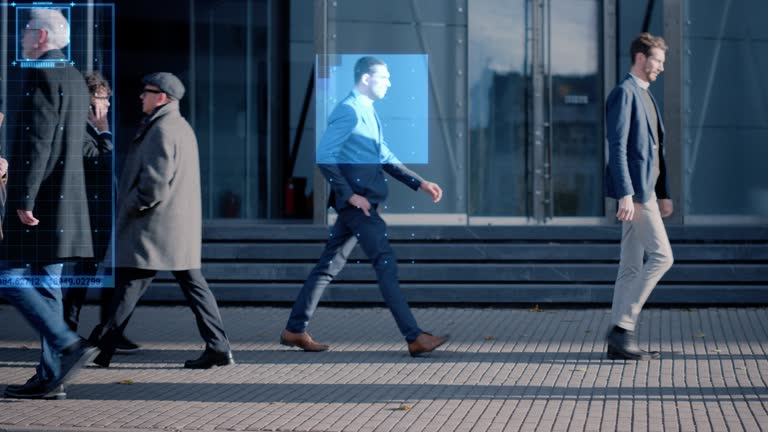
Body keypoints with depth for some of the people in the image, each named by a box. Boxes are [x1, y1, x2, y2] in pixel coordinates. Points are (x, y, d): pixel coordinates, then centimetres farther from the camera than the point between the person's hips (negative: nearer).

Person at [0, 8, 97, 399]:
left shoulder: (41, 75, -12)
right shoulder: (74, 78, 17)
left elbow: (36, 141, -20)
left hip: (40, 201, -9)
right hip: (65, 202, 9)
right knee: (45, 284, 10)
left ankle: (68, 345, -15)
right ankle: (49, 376, 10)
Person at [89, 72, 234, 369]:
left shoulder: (162, 130, -14)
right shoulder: (182, 127, 18)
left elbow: (156, 181, -22)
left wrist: (132, 206, -10)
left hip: (155, 228, -10)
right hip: (181, 227, 10)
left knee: (129, 286, -3)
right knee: (193, 284, 7)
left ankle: (99, 349, 4)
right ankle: (218, 347, 2)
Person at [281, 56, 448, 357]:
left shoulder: (368, 112, 18)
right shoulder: (348, 111, -13)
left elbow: (385, 158, 23)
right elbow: (324, 156, -20)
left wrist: (420, 183, 15)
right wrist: (350, 195, -20)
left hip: (361, 202, 10)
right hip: (356, 201, -10)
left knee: (329, 266, 12)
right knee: (386, 264, -9)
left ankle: (295, 330, 17)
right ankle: (414, 338, -8)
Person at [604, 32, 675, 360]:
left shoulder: (645, 96, 21)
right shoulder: (623, 93, -11)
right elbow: (617, 148, -18)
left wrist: (663, 194, 21)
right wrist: (626, 195, -24)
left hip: (645, 189, 10)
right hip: (633, 189, -10)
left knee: (632, 266, 7)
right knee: (661, 256, -12)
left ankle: (619, 341, 9)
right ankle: (622, 327, -10)